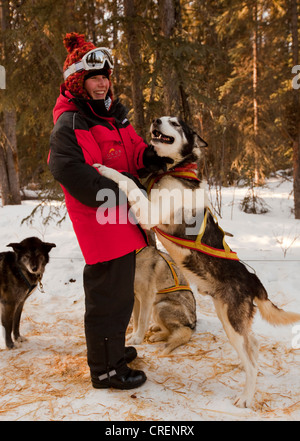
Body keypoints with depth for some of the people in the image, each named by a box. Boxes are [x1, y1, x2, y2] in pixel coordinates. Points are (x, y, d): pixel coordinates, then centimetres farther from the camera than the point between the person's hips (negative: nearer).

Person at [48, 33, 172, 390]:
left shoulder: (112, 113, 17)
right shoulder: (70, 123, -13)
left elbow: (130, 149, 18)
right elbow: (69, 170, -23)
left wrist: (147, 155, -6)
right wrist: (116, 194, -23)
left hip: (121, 216, 10)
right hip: (98, 218, -10)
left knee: (119, 289, 21)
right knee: (108, 291, -2)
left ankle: (110, 347, 40)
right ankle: (105, 369, 14)